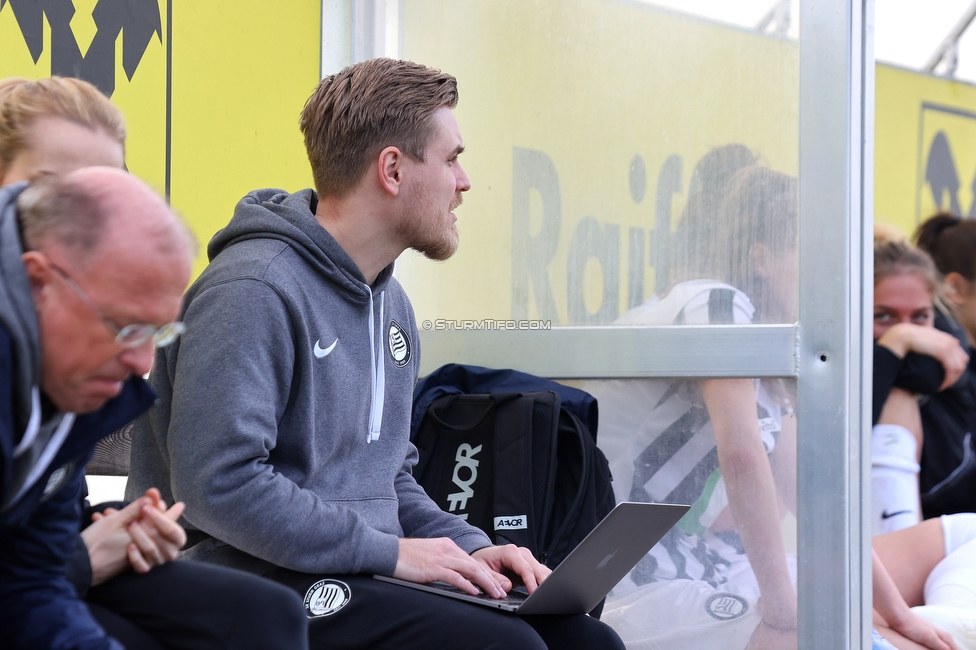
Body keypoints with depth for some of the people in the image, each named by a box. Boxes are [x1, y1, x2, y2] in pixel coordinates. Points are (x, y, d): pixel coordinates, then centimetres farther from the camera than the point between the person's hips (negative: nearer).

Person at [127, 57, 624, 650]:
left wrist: (469, 548, 4)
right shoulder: (254, 290, -14)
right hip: (264, 581, -9)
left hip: (370, 577, 9)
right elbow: (218, 483, -23)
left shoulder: (391, 302, 17)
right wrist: (388, 551, -19)